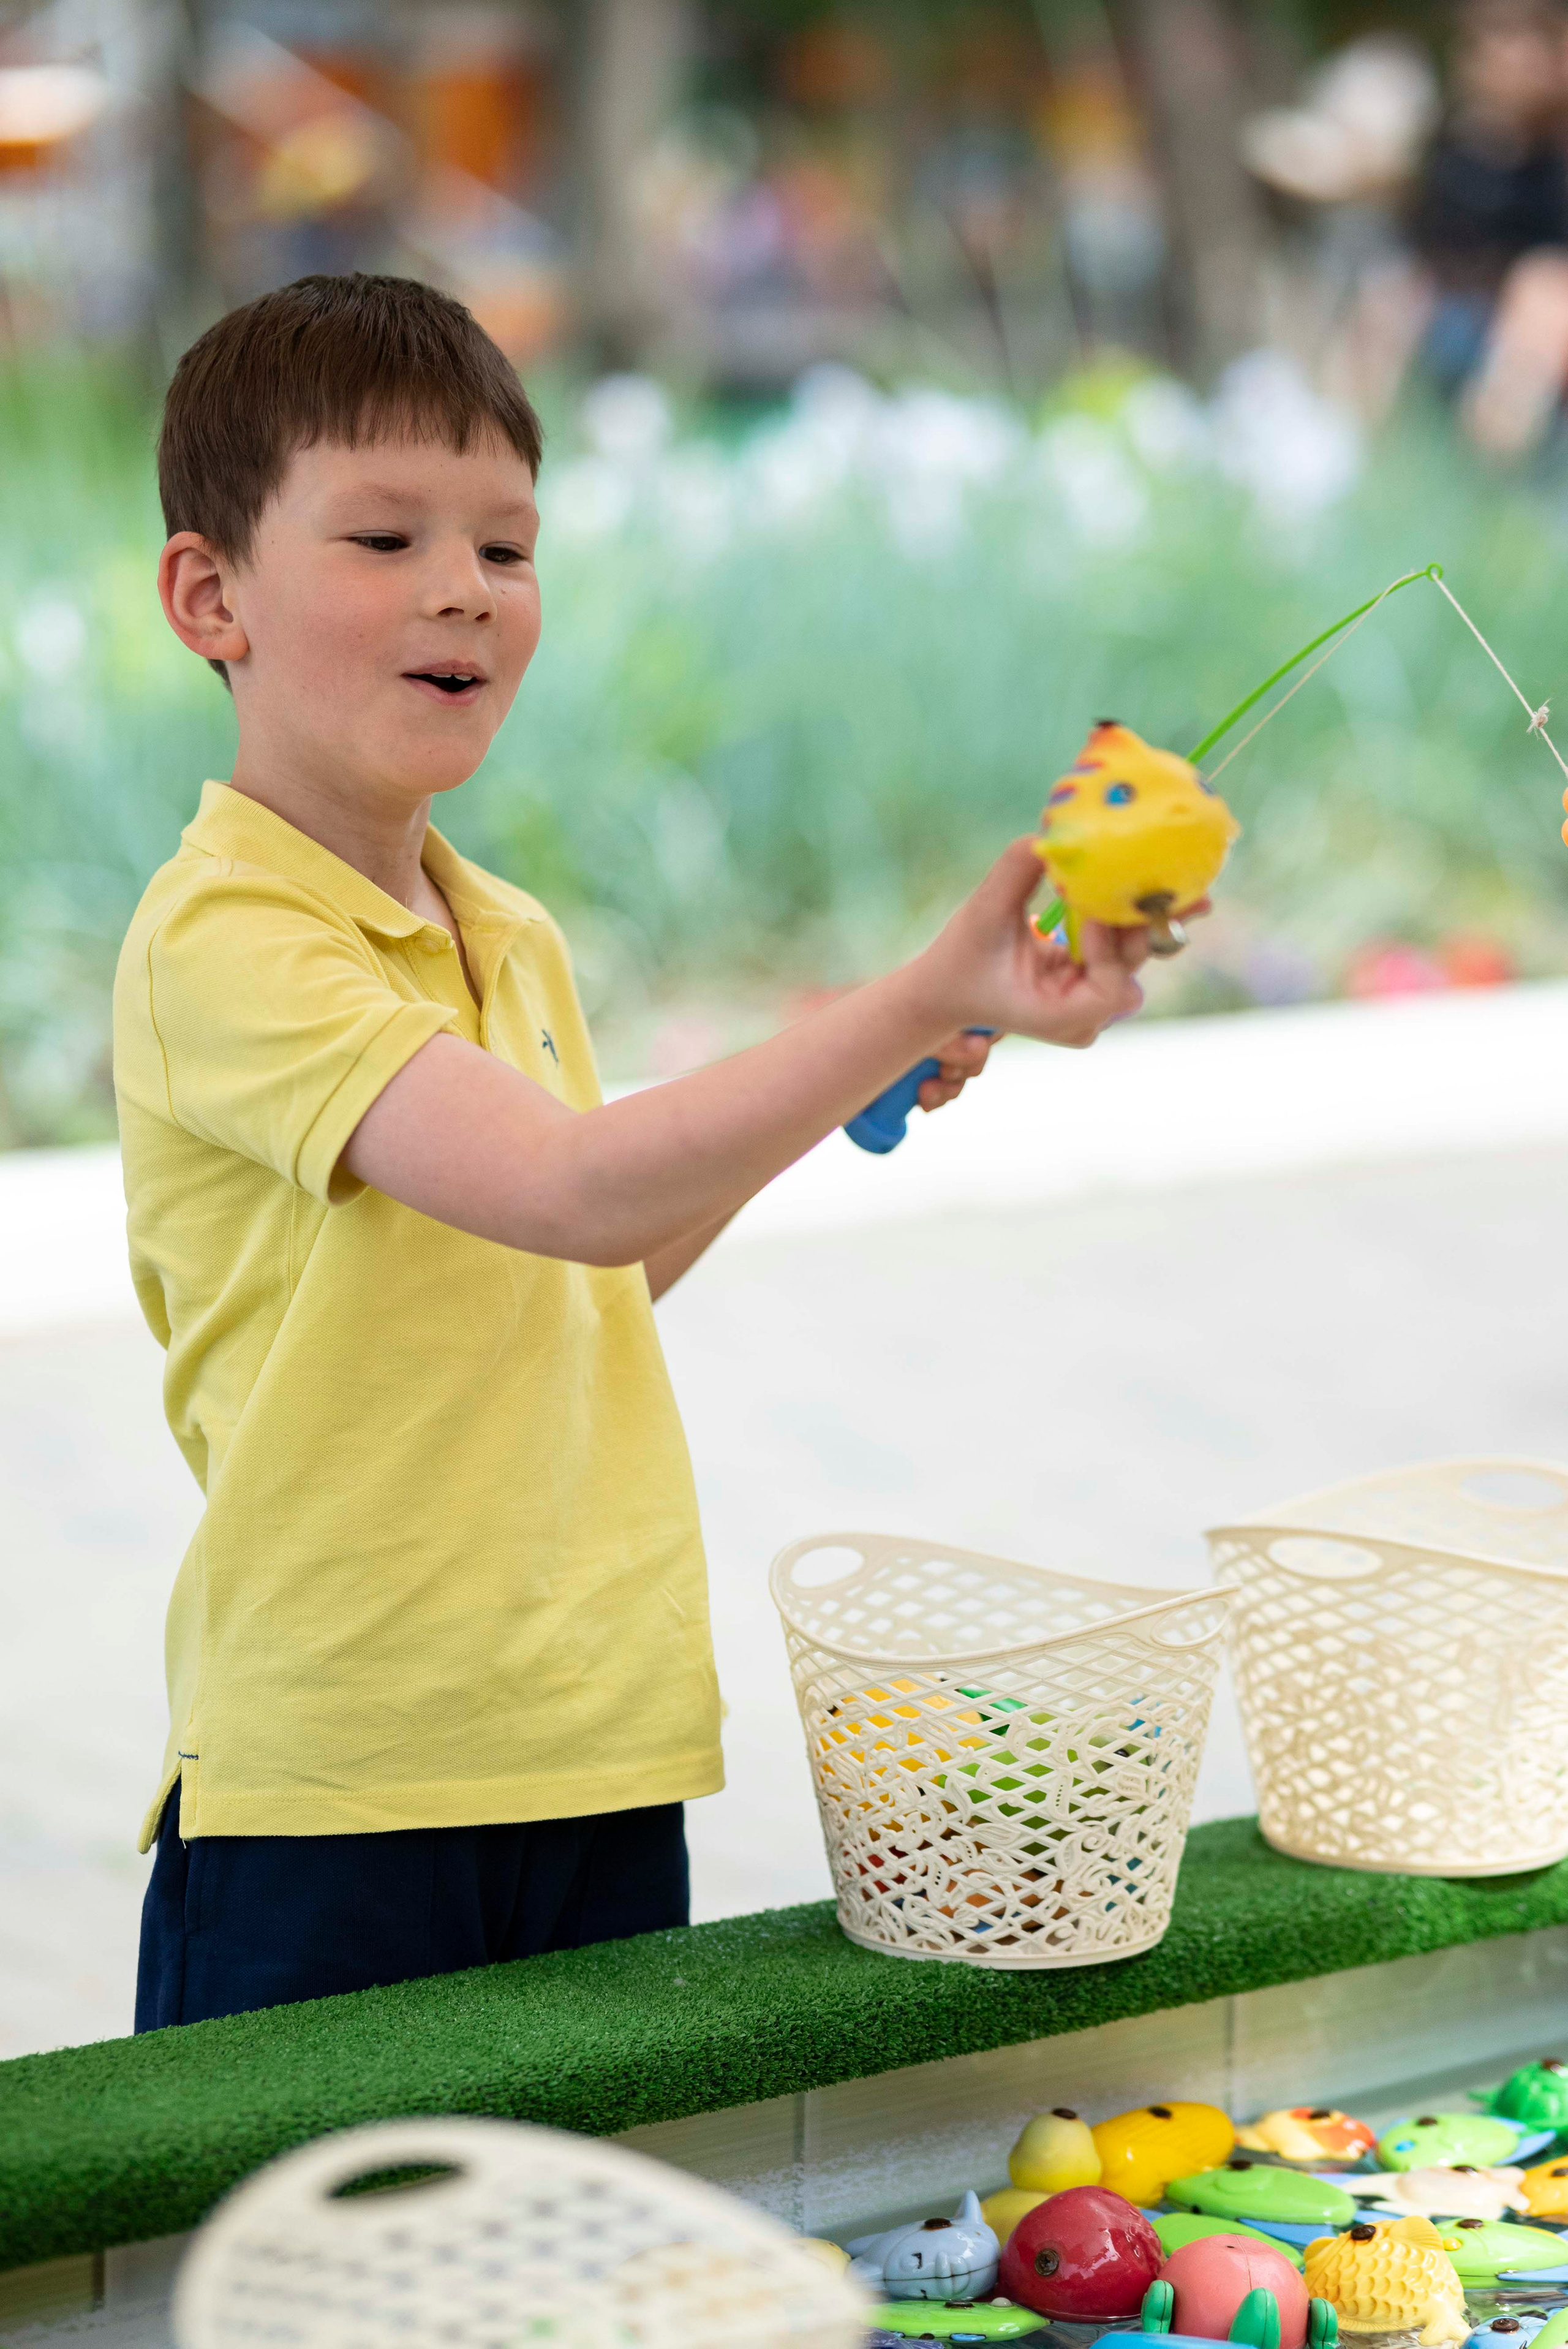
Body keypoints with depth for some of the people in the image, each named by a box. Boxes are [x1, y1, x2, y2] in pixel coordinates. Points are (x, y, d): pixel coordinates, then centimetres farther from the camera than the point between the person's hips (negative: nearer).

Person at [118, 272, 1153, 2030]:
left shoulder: (514, 944, 14)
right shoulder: (219, 941, -14)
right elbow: (573, 1192, -27)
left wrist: (823, 1093, 12)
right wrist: (920, 1001, -36)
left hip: (598, 1767, 8)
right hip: (328, 1803, -7)